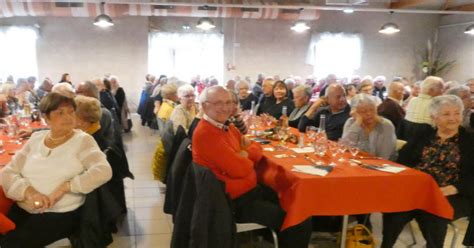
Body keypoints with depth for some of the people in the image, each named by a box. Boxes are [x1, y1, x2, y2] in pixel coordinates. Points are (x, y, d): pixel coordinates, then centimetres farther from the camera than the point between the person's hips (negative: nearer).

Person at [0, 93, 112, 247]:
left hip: (61, 213, -4)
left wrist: (64, 187, -23)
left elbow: (103, 171, -17)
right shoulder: (36, 138, 10)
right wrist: (28, 191, -15)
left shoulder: (82, 140, -3)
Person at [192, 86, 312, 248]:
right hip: (236, 201, -10)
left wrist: (244, 154, -11)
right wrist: (246, 158, -3)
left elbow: (257, 150, 11)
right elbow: (239, 169, -26)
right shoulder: (205, 134, -23)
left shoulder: (226, 127, 9)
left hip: (249, 189, 10)